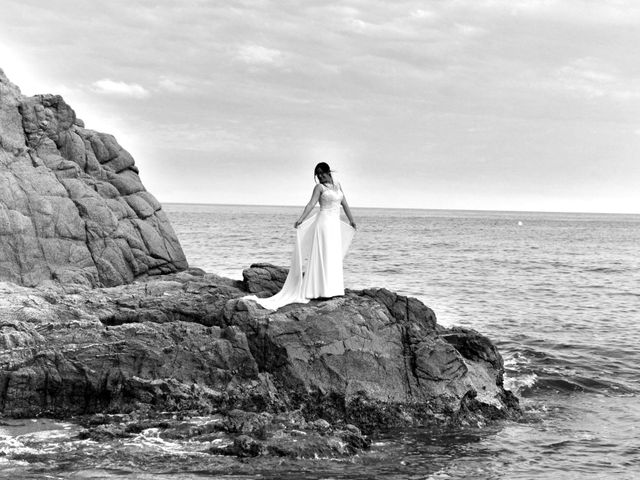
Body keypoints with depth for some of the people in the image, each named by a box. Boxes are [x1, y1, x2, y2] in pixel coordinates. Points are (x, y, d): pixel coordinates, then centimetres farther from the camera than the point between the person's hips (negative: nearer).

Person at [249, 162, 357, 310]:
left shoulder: (337, 185, 14)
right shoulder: (319, 187, -3)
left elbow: (344, 203, 20)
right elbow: (311, 204, -14)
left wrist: (352, 220, 25)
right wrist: (300, 220, -27)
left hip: (335, 225, 7)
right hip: (324, 222, -7)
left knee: (334, 257, 8)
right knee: (323, 256, -8)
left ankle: (331, 289, 14)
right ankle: (322, 290, -8)